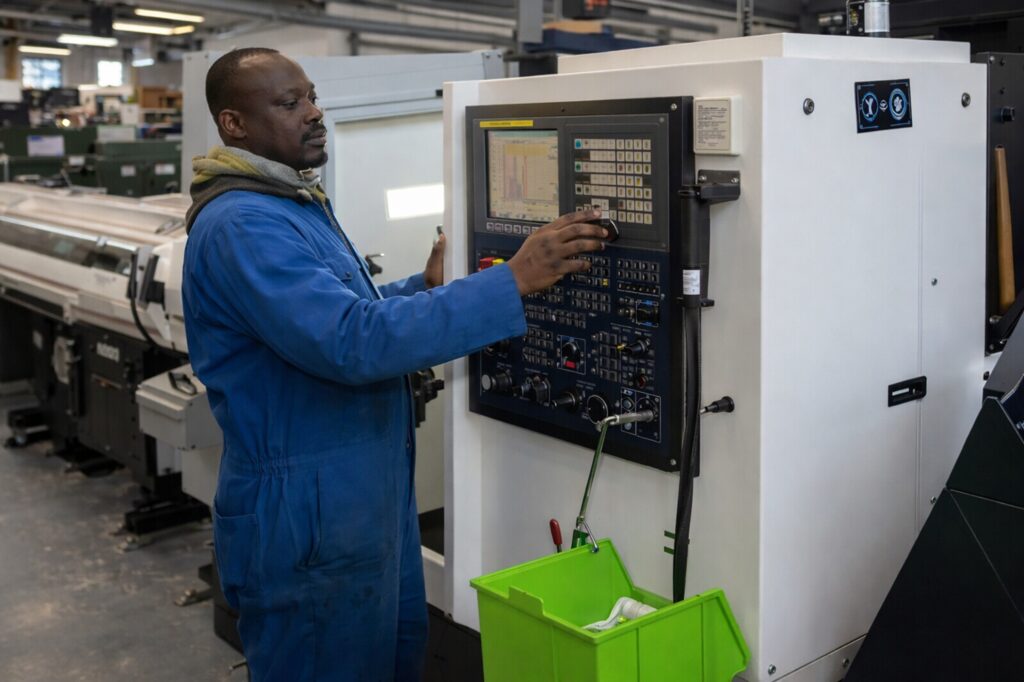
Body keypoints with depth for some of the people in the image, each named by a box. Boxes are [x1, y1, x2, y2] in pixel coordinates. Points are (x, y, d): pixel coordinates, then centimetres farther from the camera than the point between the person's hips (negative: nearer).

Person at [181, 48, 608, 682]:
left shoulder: (298, 203, 12)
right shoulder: (240, 225, -21)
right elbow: (355, 342, -32)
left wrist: (423, 289, 3)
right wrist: (512, 282, -33)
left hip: (372, 495, 10)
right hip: (305, 515, -10)